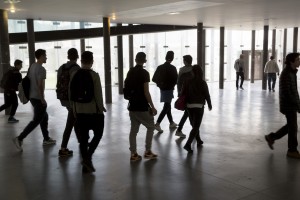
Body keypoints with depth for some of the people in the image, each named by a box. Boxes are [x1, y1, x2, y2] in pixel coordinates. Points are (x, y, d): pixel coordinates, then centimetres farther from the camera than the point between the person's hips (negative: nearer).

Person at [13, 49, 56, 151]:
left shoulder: (32, 66, 10)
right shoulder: (41, 69, -17)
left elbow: (28, 80, 15)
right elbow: (40, 85, -22)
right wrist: (42, 99, -17)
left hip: (32, 96, 9)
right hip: (38, 98, -9)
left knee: (44, 117, 18)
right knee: (36, 120, -3)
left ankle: (46, 139, 25)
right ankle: (19, 138, -5)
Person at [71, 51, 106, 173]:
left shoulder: (74, 75, 2)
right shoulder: (94, 75, -13)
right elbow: (98, 95, -15)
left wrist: (74, 110, 18)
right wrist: (101, 109, -1)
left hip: (79, 112, 5)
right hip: (93, 111, -4)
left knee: (83, 137, 10)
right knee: (98, 134, 12)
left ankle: (86, 165, 17)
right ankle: (88, 157, -3)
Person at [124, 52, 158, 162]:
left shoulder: (130, 72, 8)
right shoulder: (144, 73, -12)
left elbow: (126, 89, 13)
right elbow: (146, 92, -16)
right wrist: (152, 107, -12)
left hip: (132, 106, 6)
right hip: (142, 107, -6)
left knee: (133, 129, 9)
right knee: (150, 127, 10)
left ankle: (133, 154, 11)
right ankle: (148, 152, 10)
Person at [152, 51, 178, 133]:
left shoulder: (160, 67, 1)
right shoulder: (172, 68, -15)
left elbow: (154, 79, 4)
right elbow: (176, 80, -14)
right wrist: (172, 84, 6)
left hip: (162, 89, 7)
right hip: (169, 89, -7)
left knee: (168, 106, 18)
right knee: (166, 107, -4)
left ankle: (171, 123, 30)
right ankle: (157, 124, -13)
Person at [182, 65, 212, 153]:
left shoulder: (187, 82, 0)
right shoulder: (202, 82, -9)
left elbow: (184, 93, 0)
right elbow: (207, 95, -4)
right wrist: (209, 104, 10)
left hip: (189, 105, 4)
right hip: (199, 106, -4)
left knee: (194, 125, 20)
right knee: (196, 126, -3)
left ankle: (199, 141, 34)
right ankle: (188, 144, -15)